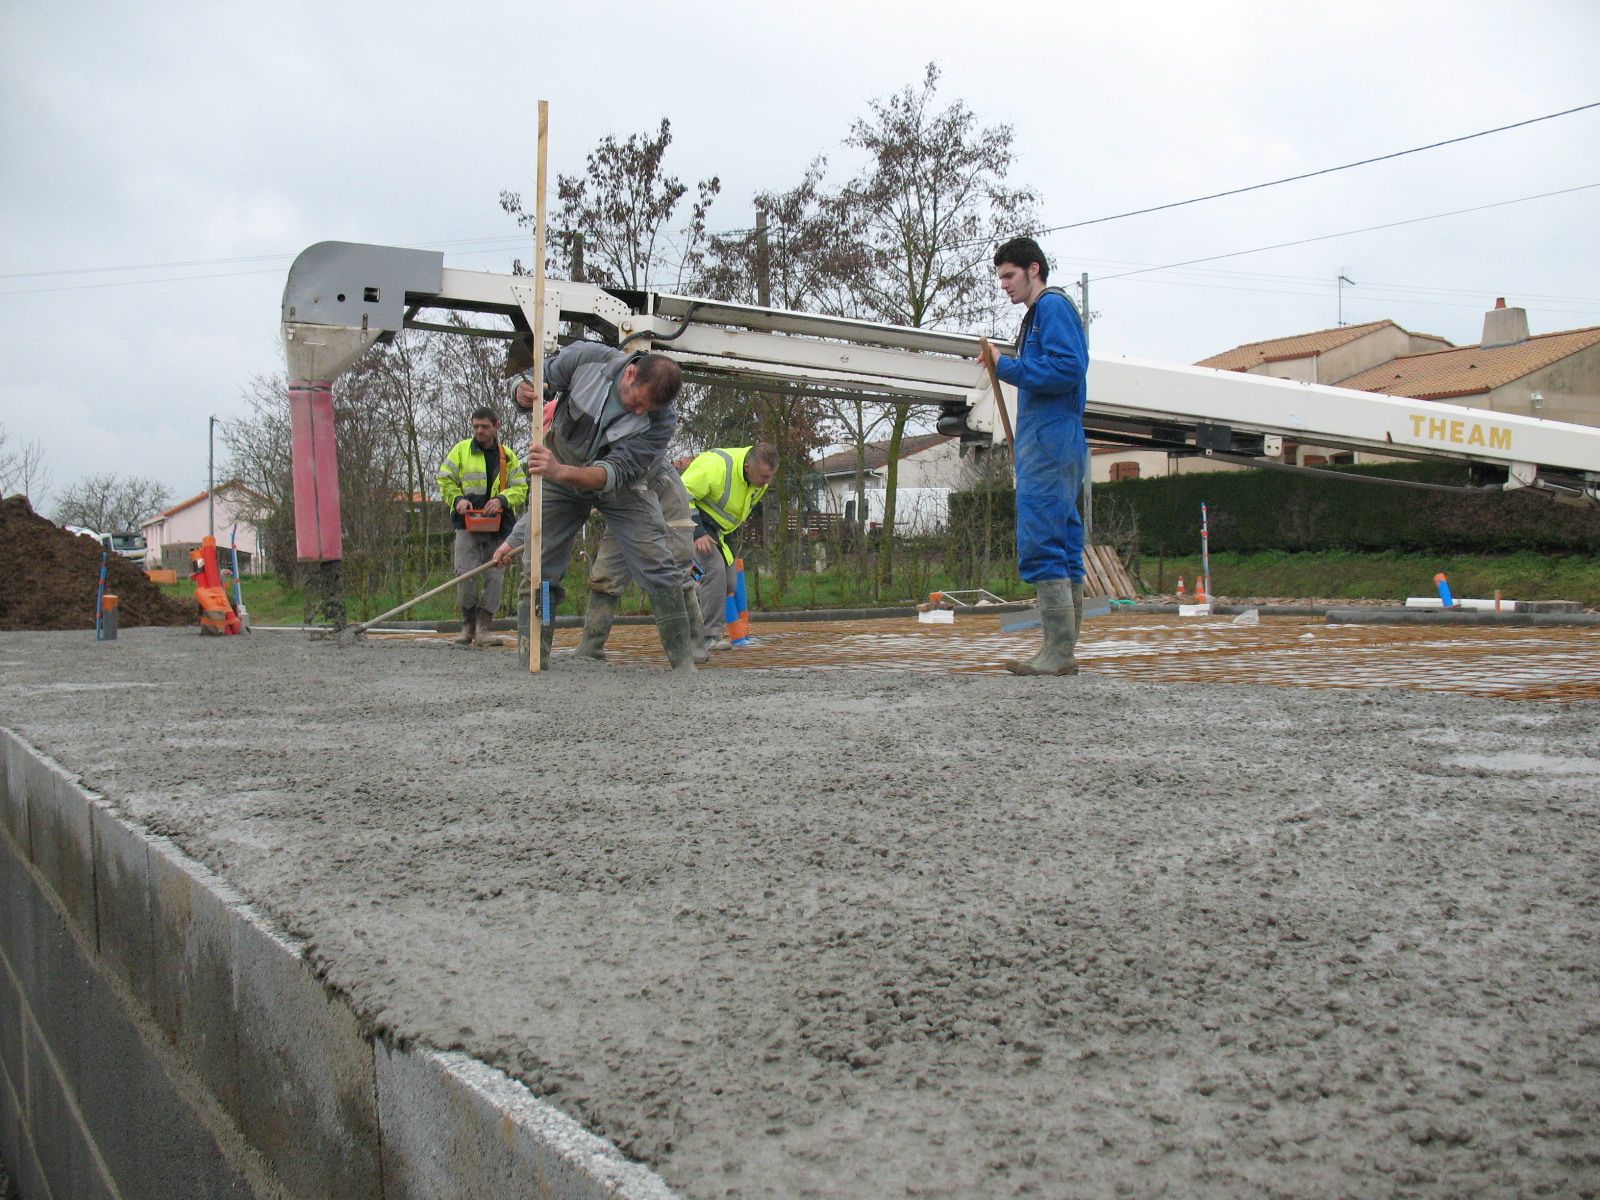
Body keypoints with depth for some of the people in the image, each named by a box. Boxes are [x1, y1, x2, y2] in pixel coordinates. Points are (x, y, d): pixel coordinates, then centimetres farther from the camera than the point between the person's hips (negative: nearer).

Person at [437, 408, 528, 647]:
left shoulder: (508, 456, 12)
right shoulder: (460, 450, 9)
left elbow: (521, 488, 8)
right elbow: (444, 480, 10)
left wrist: (502, 499, -12)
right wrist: (457, 499, -9)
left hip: (499, 525, 2)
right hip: (467, 522, -1)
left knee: (495, 577, -1)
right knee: (466, 574, -11)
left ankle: (484, 627, 7)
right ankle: (468, 625, 5)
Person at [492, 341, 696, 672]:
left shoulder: (663, 419, -27)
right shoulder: (585, 358, -25)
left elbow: (615, 473, -33)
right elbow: (534, 381, -8)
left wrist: (561, 472, -49)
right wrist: (523, 391, -33)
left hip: (621, 487, -1)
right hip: (559, 483, 1)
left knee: (659, 569, -12)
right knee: (538, 573, -5)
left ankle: (684, 665, -3)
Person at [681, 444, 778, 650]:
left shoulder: (762, 479, -7)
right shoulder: (715, 467, -32)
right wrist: (698, 533, -33)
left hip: (719, 530, 8)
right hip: (694, 523, -8)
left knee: (729, 581, 4)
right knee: (715, 570, -24)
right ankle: (711, 635, -20)